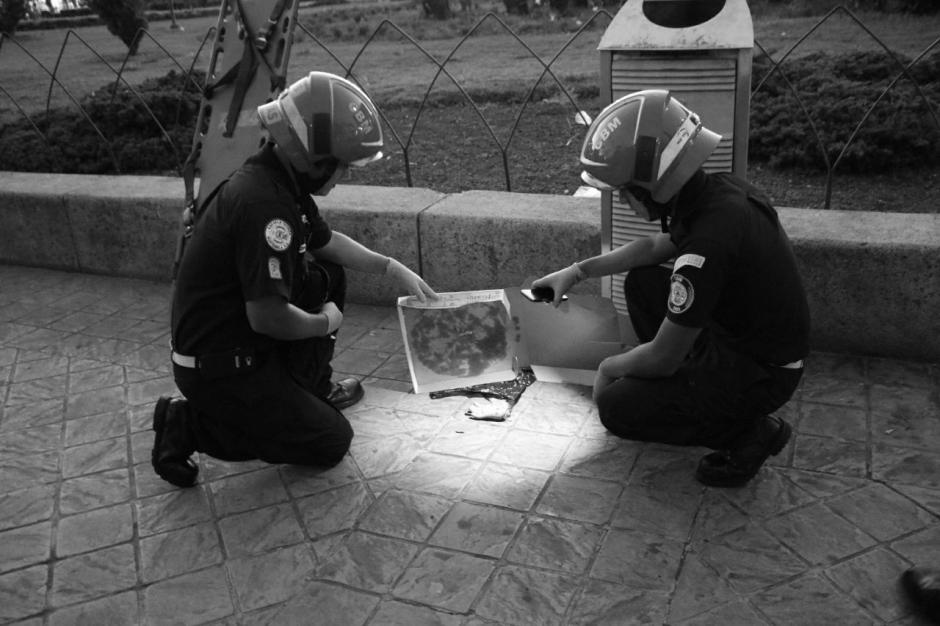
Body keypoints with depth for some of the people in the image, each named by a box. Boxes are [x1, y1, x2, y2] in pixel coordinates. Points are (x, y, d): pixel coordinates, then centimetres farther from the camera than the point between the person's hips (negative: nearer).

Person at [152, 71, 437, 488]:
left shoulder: (283, 180, 2)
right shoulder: (262, 202, -29)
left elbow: (325, 241, 21)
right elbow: (268, 317, -29)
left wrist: (393, 269, 13)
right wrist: (325, 322, -10)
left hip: (243, 338, 9)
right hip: (218, 368, -9)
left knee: (327, 276, 13)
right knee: (331, 443, -1)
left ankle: (315, 387, 24)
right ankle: (191, 424, 0)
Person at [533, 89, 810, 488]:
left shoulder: (707, 245, -34)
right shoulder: (719, 190, -5)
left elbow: (661, 357, -24)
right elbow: (657, 246, 15)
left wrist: (609, 367, -3)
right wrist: (578, 271, 10)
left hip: (761, 374, -9)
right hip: (736, 332, 9)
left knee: (616, 407, -10)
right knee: (641, 281, 11)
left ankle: (749, 433, 1)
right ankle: (680, 390, 18)